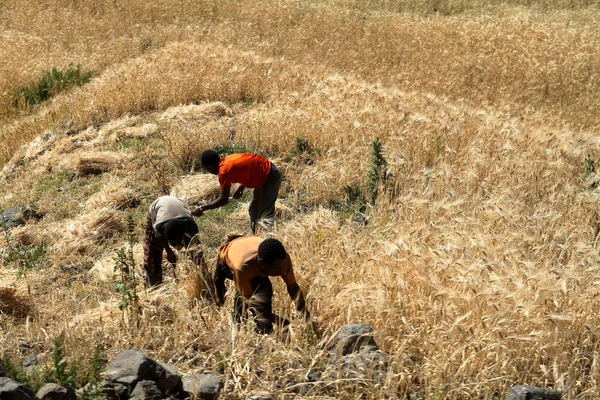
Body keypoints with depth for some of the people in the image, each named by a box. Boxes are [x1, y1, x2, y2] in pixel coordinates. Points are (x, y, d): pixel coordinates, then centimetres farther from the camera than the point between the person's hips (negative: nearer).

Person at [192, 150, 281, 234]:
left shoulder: (224, 170, -20)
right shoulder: (227, 160, 6)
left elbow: (223, 200, -19)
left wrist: (202, 208, -12)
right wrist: (240, 188, 8)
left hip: (270, 177, -10)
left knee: (266, 215, -15)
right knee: (253, 210, 18)